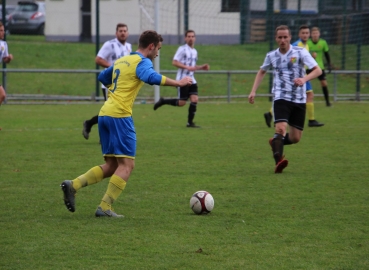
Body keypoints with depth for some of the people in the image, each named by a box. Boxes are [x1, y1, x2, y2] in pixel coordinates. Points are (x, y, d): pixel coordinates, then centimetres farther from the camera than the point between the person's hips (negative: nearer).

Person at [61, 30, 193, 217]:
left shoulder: (121, 61, 21)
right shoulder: (142, 62, -4)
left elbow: (102, 77, 35)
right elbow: (151, 77, -26)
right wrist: (178, 83, -22)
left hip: (104, 114, 9)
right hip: (120, 115, -9)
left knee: (111, 166, 13)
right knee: (127, 165, -5)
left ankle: (72, 185, 2)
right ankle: (105, 208, -11)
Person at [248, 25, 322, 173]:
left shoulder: (300, 52, -3)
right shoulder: (271, 56, 6)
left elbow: (318, 70, -10)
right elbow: (262, 72, 25)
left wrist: (304, 79, -30)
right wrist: (253, 91, 15)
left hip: (299, 100, 1)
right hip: (281, 98, -1)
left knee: (295, 138, 6)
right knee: (281, 128, -26)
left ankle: (275, 142, 35)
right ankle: (278, 161, -32)